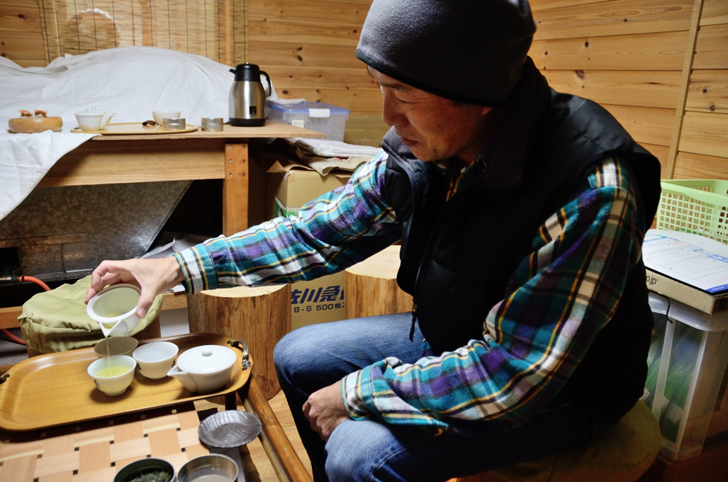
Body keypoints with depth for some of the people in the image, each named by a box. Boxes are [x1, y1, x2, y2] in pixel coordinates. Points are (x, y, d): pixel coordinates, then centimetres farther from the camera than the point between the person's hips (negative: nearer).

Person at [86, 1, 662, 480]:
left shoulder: (591, 193, -33)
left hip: (561, 390, -6)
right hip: (453, 340, 6)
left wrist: (356, 392, -22)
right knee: (296, 357, 6)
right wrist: (181, 268, -7)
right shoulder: (418, 151, -12)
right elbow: (320, 231, -4)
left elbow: (512, 374, -31)